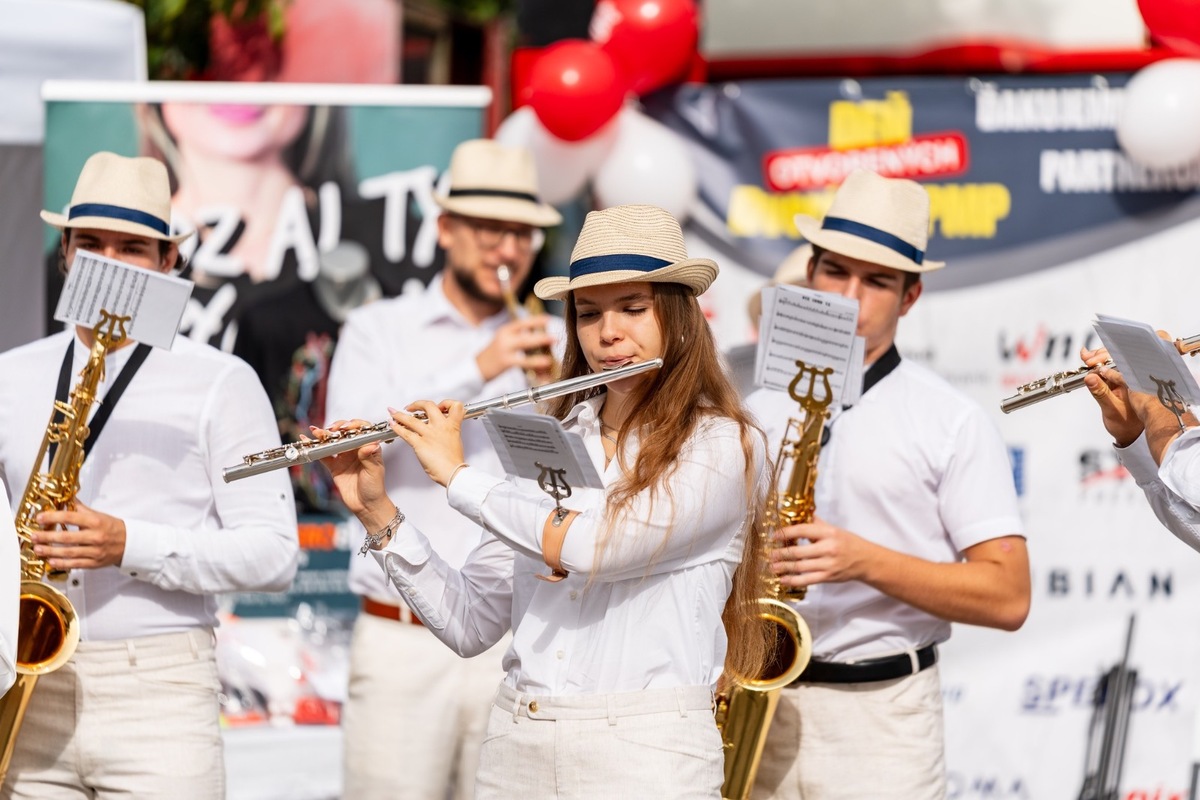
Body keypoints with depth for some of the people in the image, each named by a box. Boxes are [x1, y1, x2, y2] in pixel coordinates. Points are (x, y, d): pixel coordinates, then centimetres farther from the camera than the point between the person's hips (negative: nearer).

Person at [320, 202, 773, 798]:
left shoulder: (724, 447, -4)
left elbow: (589, 545, -18)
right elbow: (468, 624, 10)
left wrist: (457, 473, -7)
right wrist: (376, 513, -1)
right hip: (515, 748, 5)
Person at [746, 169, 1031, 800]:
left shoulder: (952, 423, 0)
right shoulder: (758, 414, 12)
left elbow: (1008, 596, -6)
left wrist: (865, 560, -18)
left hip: (882, 715, -3)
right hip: (758, 704, 3)